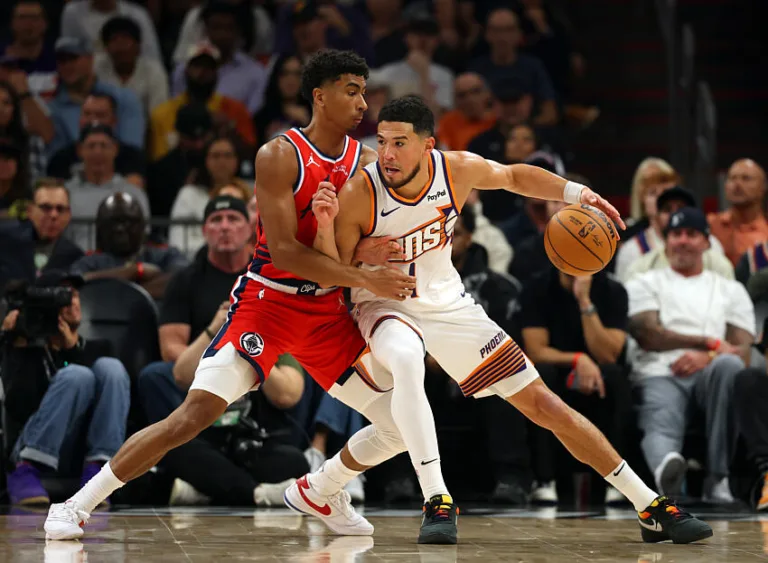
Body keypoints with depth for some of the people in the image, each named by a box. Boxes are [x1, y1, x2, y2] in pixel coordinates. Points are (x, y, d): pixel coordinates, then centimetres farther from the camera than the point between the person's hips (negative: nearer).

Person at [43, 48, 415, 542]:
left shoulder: (366, 163, 4)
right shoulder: (280, 156, -12)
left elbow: (378, 242, 8)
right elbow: (283, 250, -20)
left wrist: (359, 251, -17)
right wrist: (366, 278, -25)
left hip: (327, 310, 6)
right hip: (267, 300, -5)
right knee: (197, 412, -19)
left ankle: (323, 491, 27)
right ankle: (78, 505, -9)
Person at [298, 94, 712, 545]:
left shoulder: (459, 170, -16)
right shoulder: (358, 195, -26)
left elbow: (515, 176, 7)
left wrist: (575, 192, -7)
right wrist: (326, 225, -37)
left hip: (448, 304, 3)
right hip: (385, 304, -3)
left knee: (542, 402, 2)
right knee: (406, 361, -41)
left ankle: (652, 507, 10)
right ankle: (437, 502, -32)